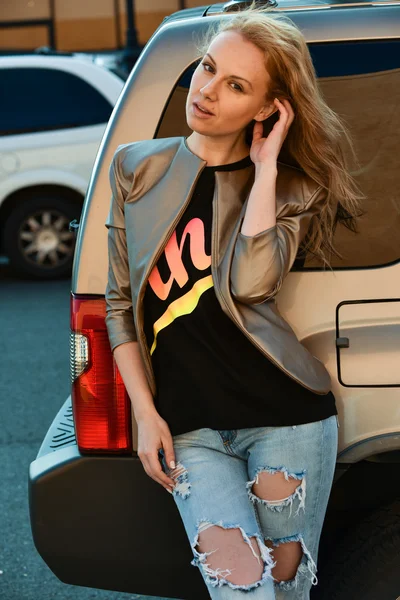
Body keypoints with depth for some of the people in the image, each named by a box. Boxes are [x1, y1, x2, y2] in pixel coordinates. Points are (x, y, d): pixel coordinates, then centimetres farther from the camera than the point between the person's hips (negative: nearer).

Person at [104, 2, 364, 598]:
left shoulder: (288, 188, 4)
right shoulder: (138, 168, 8)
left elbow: (248, 283, -17)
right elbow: (120, 304, 10)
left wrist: (266, 166, -9)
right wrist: (145, 413, 2)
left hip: (284, 414, -1)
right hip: (188, 429, 1)